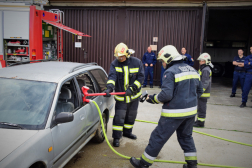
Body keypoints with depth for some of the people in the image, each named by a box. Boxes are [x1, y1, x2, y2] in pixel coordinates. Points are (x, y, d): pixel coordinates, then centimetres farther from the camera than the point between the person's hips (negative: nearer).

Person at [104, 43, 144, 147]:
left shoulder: (137, 62, -10)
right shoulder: (115, 64, -11)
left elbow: (141, 77, -12)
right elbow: (112, 76, -24)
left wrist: (132, 88, -23)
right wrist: (109, 87, -43)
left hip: (134, 95, 2)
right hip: (120, 96, -2)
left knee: (131, 116, 17)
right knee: (119, 117, -5)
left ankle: (127, 132, 38)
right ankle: (116, 137, 9)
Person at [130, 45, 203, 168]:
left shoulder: (170, 72, -14)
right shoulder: (192, 70, 10)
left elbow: (166, 95, -22)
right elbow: (199, 91, 16)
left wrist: (153, 98, -6)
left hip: (175, 112, -7)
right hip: (191, 111, 8)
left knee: (158, 137, 3)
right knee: (186, 136, 25)